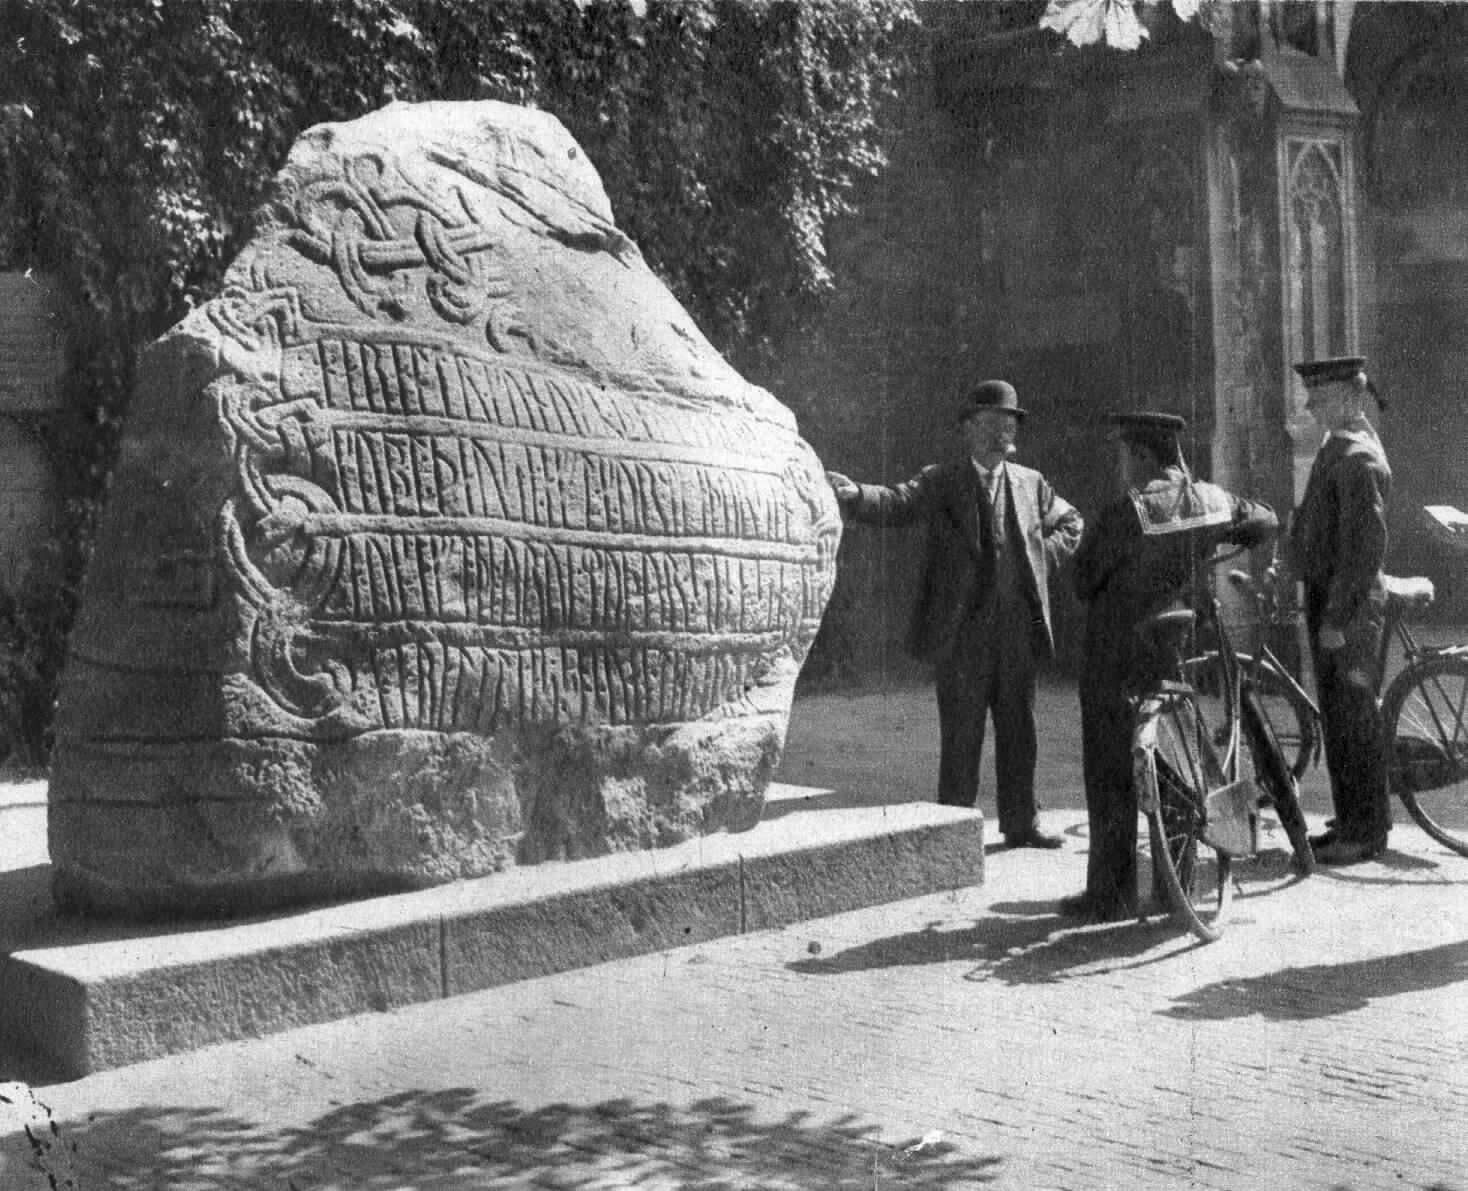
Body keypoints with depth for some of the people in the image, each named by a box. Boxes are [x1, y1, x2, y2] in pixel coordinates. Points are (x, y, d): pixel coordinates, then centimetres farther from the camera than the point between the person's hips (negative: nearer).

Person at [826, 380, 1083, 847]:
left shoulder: (1030, 483, 13)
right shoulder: (940, 482, 1)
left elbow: (1070, 524, 26)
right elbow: (895, 504, -15)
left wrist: (1042, 558, 9)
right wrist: (854, 493, -35)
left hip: (1018, 626, 4)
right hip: (961, 628, -4)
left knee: (1019, 728, 11)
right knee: (961, 734, -2)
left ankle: (1021, 821, 22)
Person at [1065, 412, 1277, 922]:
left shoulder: (1122, 515, -18)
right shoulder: (1212, 500, 1)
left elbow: (1084, 583, -10)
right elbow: (1265, 522, 19)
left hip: (1119, 658, -6)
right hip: (1178, 651, 6)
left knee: (1111, 777, 2)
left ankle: (1111, 895, 5)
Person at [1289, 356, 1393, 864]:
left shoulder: (1358, 457, -16)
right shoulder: (1339, 449, 16)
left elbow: (1366, 545, -22)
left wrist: (1336, 617, -23)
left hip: (1348, 601, -10)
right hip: (1328, 596, 10)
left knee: (1353, 718, -4)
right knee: (1336, 717, 14)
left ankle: (1366, 832, 3)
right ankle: (1350, 823, 22)